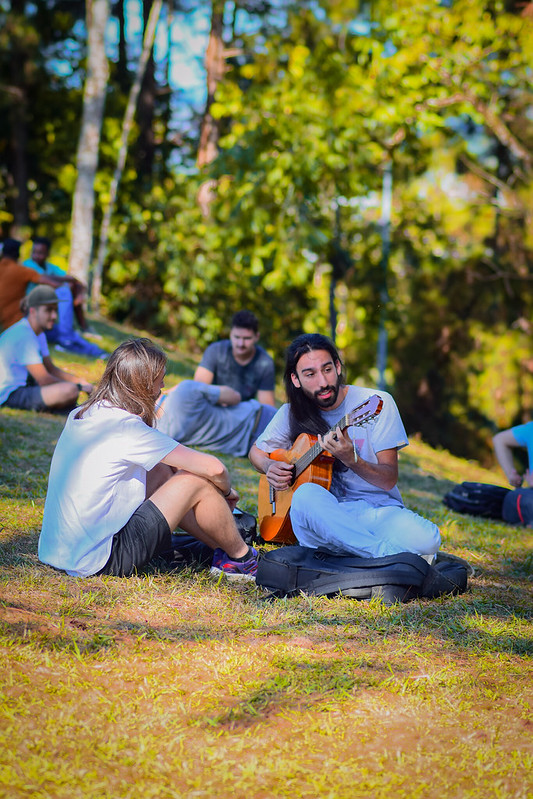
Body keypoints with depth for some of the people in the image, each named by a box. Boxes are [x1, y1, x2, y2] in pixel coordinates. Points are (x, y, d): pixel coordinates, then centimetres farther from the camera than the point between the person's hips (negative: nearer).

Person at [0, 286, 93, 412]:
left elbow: (51, 369, 18)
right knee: (70, 390, -31)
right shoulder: (24, 335, -21)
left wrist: (80, 381, 3)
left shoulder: (38, 333, 11)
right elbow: (44, 380, -22)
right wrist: (79, 386, -11)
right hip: (10, 396, -11)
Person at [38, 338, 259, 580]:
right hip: (97, 564, -9)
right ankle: (241, 558, 16)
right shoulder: (127, 428, -17)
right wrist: (226, 491, 6)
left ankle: (221, 549, 25)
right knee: (197, 480, -4)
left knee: (162, 472, 17)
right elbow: (213, 468, -15)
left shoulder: (79, 415, 7)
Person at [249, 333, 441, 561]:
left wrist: (350, 459, -27)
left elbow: (389, 480, -8)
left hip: (378, 509, -1)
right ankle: (389, 554, -28)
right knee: (306, 495, -36)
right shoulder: (291, 414, 5)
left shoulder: (378, 403, -3)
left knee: (425, 538, -34)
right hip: (325, 513, 2)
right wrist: (269, 467, 0)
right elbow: (257, 451, 24)